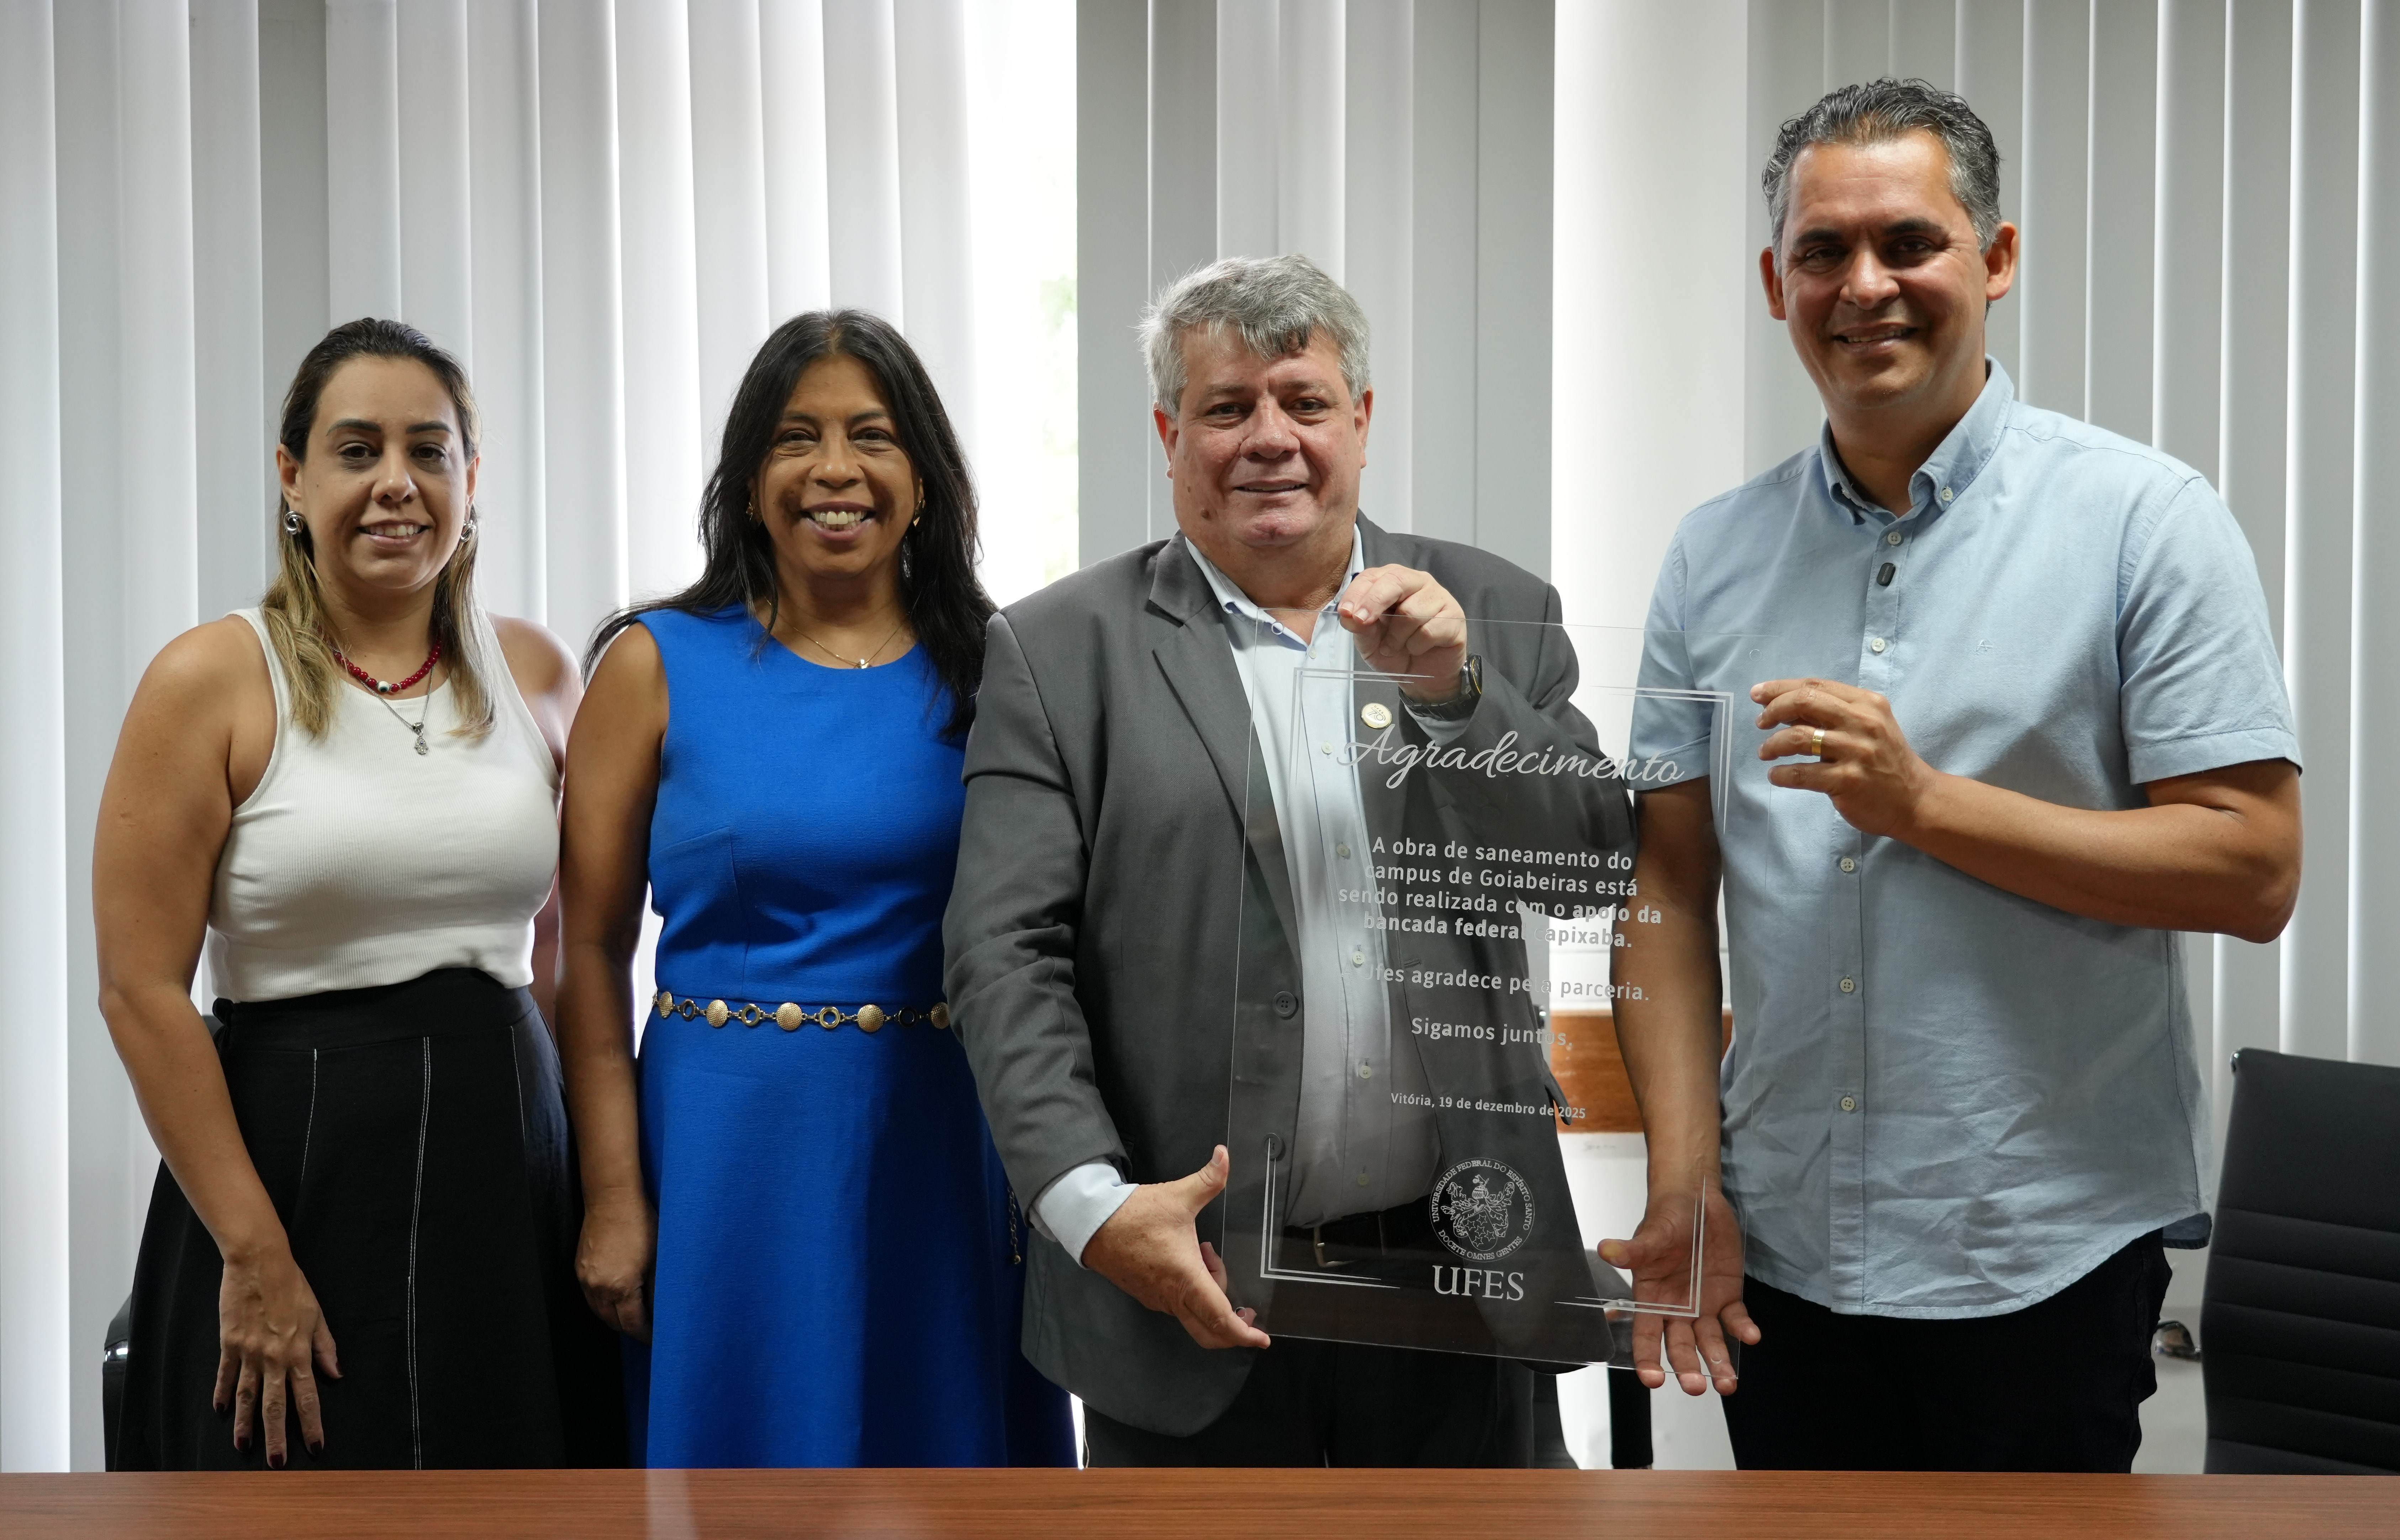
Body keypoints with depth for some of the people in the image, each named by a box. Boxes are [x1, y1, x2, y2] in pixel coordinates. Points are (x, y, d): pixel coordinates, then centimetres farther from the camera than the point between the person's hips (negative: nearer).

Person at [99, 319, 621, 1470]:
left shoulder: (536, 674, 7)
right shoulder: (212, 681, -5)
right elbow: (140, 990, -9)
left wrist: (589, 1182, 2)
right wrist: (255, 1257, -13)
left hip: (505, 1162, 4)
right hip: (291, 1161, -3)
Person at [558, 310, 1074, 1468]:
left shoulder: (987, 670, 4)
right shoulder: (659, 665, -1)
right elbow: (593, 950, -1)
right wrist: (613, 1197, -7)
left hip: (947, 1150, 2)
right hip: (733, 1153, -2)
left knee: (941, 1436, 11)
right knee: (754, 1448, 9)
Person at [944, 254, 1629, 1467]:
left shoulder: (1492, 616, 7)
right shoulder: (1059, 650, 0)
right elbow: (1006, 955, -6)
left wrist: (1452, 690, -13)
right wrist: (1093, 1205, -17)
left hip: (1460, 1287, 2)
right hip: (1191, 1291, -2)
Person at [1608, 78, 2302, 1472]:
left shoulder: (2146, 521, -7)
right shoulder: (1715, 557, 6)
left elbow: (2253, 872, -12)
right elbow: (1672, 885, 7)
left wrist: (1921, 801, -18)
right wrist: (1684, 1181, -3)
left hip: (2043, 1261, -3)